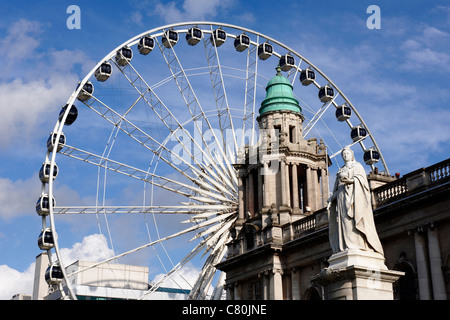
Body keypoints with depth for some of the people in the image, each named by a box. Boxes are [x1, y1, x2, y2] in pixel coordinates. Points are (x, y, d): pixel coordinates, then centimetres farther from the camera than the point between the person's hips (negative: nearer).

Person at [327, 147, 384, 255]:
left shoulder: (357, 166, 13)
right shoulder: (341, 171, 28)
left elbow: (360, 177, -6)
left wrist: (349, 180, -25)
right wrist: (331, 198, 9)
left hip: (353, 195, -5)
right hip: (341, 196, 5)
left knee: (352, 218, -19)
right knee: (343, 220, -7)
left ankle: (357, 244, -28)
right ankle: (346, 246, -15)